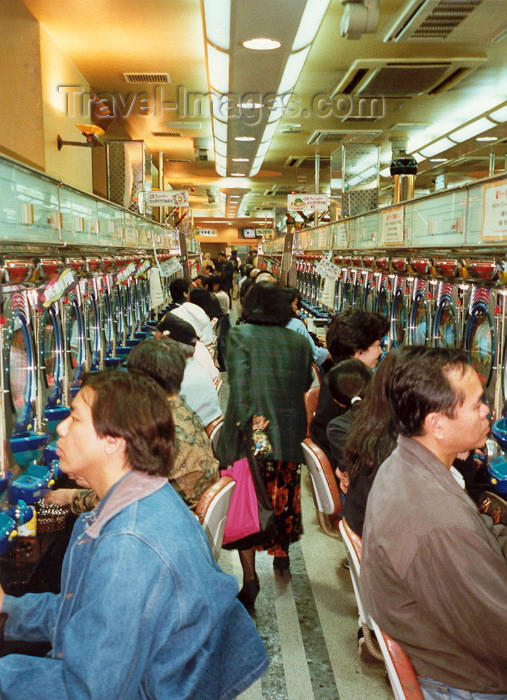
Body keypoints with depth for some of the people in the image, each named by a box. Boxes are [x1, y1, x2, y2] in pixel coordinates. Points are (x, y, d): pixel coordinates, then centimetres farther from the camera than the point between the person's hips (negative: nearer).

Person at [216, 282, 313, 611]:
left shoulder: (240, 336, -11)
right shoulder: (300, 341, 0)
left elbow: (238, 383, -19)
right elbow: (307, 384, 8)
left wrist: (245, 422, -18)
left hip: (250, 434, -4)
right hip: (288, 435, 4)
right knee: (283, 497, 21)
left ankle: (250, 576, 5)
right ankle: (282, 553, 40)